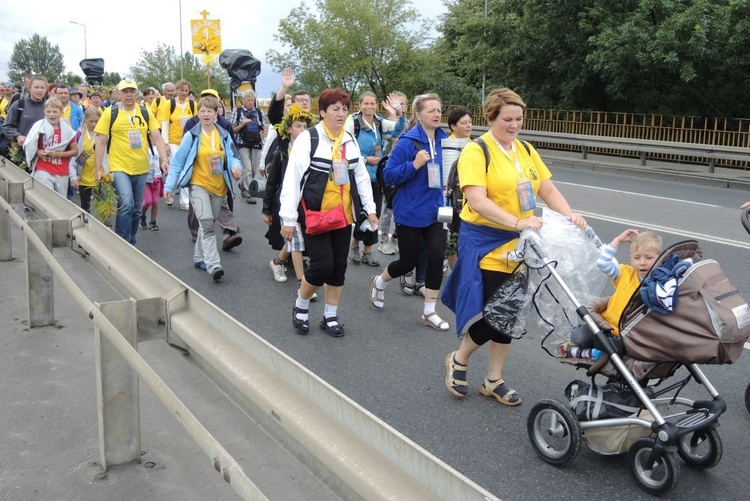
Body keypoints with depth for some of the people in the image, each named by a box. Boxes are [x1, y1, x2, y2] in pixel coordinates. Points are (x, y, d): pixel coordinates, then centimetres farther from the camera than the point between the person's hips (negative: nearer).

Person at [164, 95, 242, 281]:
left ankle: (200, 257, 30)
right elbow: (177, 162, -2)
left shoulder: (224, 135, 5)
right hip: (199, 185, -4)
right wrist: (169, 186, -5)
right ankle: (213, 265, -22)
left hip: (219, 187, 4)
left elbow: (232, 157, 6)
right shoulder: (192, 135, -4)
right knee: (207, 224, -18)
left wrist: (236, 166, -18)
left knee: (208, 224, 14)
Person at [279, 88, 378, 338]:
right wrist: (289, 218, -14)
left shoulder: (350, 140, 9)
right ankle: (300, 307, 16)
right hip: (315, 214, -6)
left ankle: (330, 316, 23)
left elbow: (361, 176, 15)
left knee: (339, 266, 8)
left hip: (343, 214, 6)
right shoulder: (308, 138, -10)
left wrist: (369, 208, 10)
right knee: (323, 265, -10)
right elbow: (292, 178, -12)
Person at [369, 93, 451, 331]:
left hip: (435, 211, 5)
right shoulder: (407, 142, -15)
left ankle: (429, 312, 11)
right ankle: (379, 282, 38)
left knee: (436, 258, -3)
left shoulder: (444, 140, 3)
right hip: (410, 212, -5)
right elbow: (388, 175, -16)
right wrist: (414, 165, -28)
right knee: (408, 261, 6)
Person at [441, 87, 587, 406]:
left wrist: (569, 215, -11)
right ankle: (458, 360, 20)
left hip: (518, 246, 7)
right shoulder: (476, 152, -11)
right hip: (485, 243, -7)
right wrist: (518, 223, -33)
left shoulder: (526, 151, 11)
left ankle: (493, 380, 27)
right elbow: (477, 201, -23)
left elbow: (548, 191, 8)